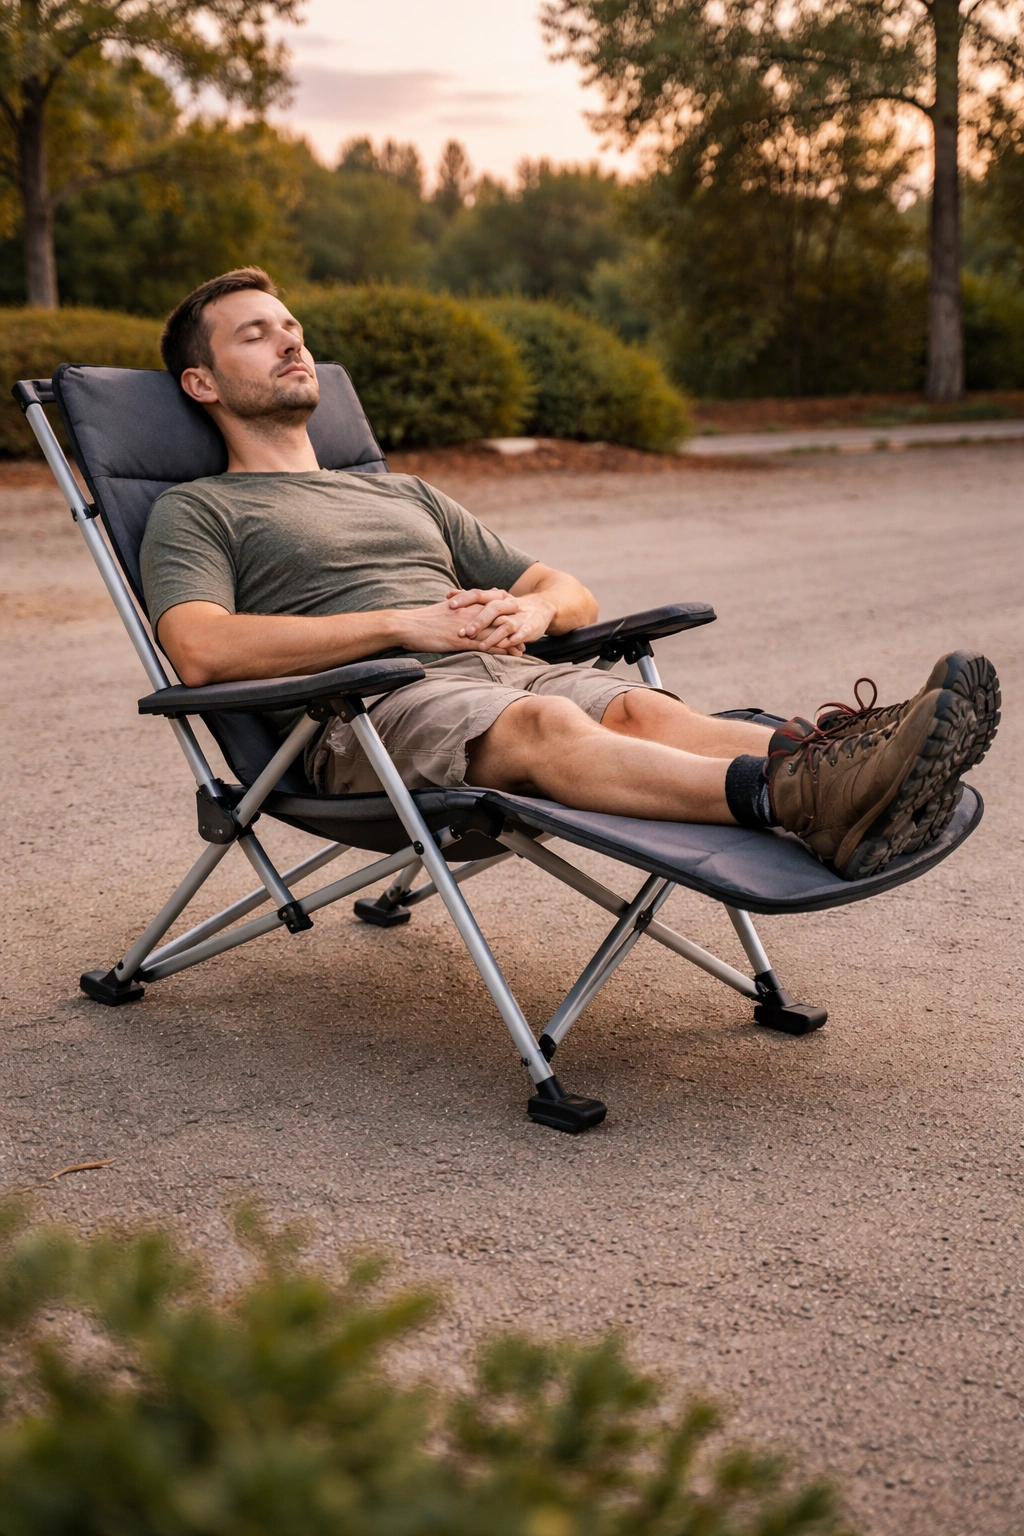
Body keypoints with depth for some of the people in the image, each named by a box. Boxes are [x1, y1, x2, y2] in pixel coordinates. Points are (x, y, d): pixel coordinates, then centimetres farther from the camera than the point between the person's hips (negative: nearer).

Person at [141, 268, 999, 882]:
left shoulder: (404, 495, 34)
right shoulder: (198, 513, 15)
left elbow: (573, 596, 30)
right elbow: (201, 651, -8)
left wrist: (531, 610, 3)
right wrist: (401, 623, -10)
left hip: (506, 671, 6)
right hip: (366, 710, -6)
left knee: (640, 709, -27)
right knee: (546, 724, -37)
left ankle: (830, 760, -54)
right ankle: (798, 801, -61)